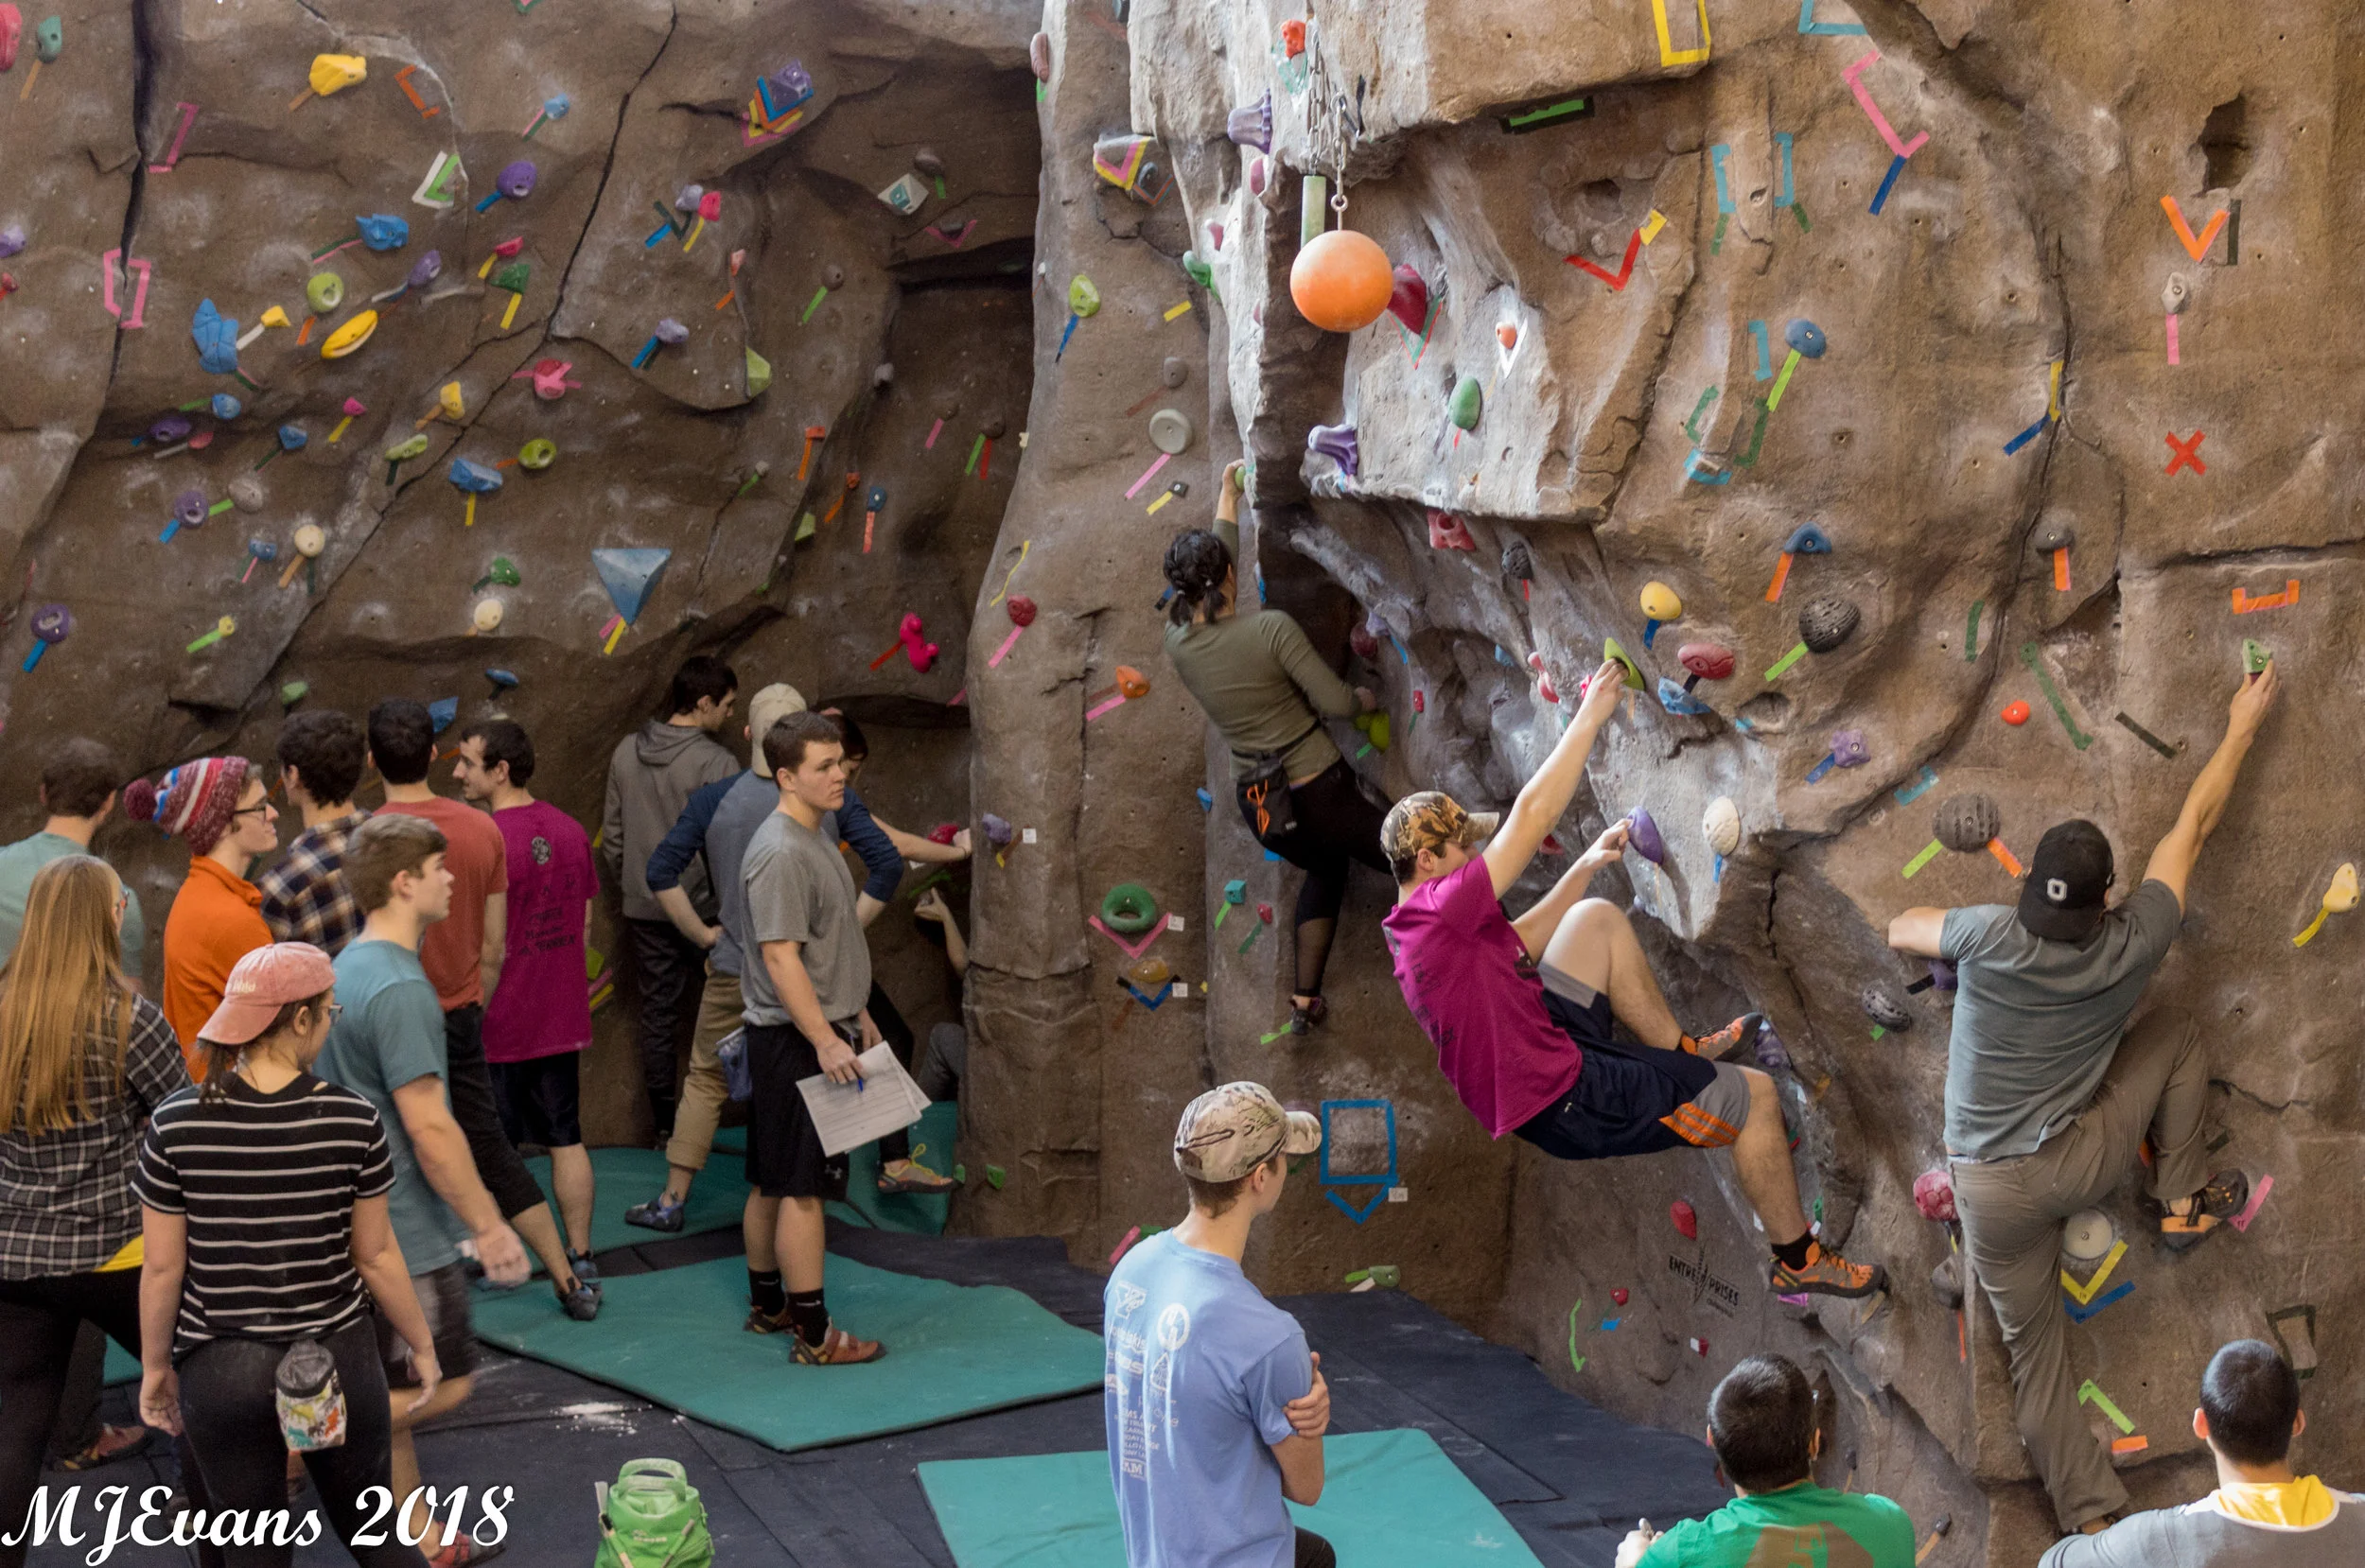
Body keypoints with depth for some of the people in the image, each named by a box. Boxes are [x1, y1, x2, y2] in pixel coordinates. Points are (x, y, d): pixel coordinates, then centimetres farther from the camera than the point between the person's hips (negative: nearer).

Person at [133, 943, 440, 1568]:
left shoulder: (175, 1125, -11)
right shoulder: (352, 1120, -12)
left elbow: (163, 1266, -5)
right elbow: (375, 1255, -4)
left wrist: (155, 1367, 10)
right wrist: (422, 1346, 10)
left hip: (221, 1372, 0)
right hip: (338, 1361, 0)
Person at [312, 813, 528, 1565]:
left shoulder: (348, 967, 9)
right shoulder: (399, 988, -21)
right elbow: (429, 1126, -23)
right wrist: (488, 1225, -16)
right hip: (406, 1224, -10)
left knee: (395, 1392, 16)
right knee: (443, 1385, -1)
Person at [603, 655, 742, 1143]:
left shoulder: (626, 752, 1)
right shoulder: (716, 761, -17)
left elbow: (612, 836, 8)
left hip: (645, 909, 5)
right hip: (705, 908, -5)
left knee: (658, 1014, 11)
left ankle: (665, 1126, 18)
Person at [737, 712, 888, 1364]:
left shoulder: (815, 838, 14)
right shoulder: (781, 853, -19)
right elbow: (780, 957, -23)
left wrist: (855, 1014, 27)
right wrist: (825, 1040, -26)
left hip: (819, 1030, 10)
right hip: (796, 1041, -10)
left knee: (772, 1183, 17)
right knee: (802, 1188, -5)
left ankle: (768, 1306, 27)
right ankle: (814, 1334, 0)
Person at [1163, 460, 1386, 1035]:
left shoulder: (1178, 641, -4)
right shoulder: (1271, 627, -20)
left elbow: (1207, 575, 14)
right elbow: (1335, 702, -18)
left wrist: (1228, 495, 26)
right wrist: (1367, 697, 6)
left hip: (1258, 808, 6)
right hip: (1320, 790, -6)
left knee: (1325, 866, 33)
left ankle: (1304, 1002, 31)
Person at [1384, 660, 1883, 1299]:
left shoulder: (1415, 928, 7)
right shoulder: (1439, 909, -22)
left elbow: (1519, 944, 20)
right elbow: (1531, 815, -20)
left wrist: (1587, 867, 16)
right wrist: (1590, 716, -11)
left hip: (1544, 1047, 10)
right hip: (1563, 1103, -10)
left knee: (1598, 917, 13)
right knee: (1756, 1092, 0)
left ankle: (1680, 1051, 23)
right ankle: (1798, 1260, 15)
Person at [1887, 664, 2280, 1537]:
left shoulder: (1988, 937, -15)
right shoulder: (2130, 949, -10)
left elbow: (1899, 930, 6)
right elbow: (2192, 827, 1)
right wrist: (2243, 727, 12)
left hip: (1990, 1189, 0)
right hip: (2078, 1165, 0)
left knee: (2035, 1353, 12)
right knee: (2177, 1033, 19)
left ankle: (2089, 1523, 10)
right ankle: (2185, 1203, 23)